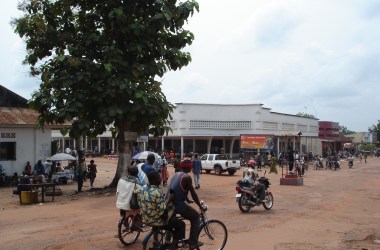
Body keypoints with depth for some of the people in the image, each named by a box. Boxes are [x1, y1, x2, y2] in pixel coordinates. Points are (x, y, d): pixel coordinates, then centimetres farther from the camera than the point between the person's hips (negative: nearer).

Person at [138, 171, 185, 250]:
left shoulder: (142, 190, -3)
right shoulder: (158, 192, -28)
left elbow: (140, 205, 8)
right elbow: (162, 211, -27)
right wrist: (168, 199, -13)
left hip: (146, 219, 8)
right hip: (156, 221, -8)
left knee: (171, 218, 31)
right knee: (181, 224, 7)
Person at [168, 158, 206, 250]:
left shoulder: (176, 174, 16)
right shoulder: (187, 177, -9)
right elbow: (193, 193, -8)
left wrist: (188, 200, 41)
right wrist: (200, 206, 3)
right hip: (178, 204, -8)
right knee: (196, 217, 10)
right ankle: (193, 243, 8)